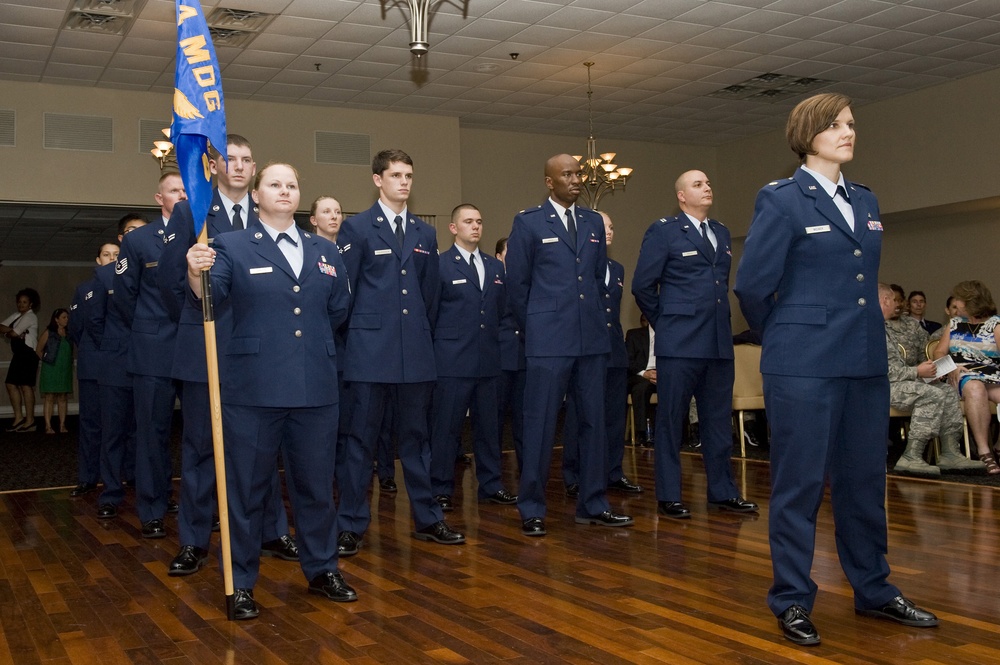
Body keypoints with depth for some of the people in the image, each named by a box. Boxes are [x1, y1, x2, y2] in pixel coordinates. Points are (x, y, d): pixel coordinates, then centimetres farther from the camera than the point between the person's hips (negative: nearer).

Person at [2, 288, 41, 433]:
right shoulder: (16, 316, 17)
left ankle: (30, 421, -6)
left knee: (26, 385, -9)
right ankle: (19, 418, 13)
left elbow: (14, 333, -15)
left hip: (28, 353, -9)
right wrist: (11, 331, -8)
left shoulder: (30, 317, -9)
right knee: (11, 384, 7)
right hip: (18, 354, 9)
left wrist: (8, 332, 4)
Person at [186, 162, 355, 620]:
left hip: (315, 388, 4)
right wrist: (196, 274, -37)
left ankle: (321, 570, 29)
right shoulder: (232, 246, 1)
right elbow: (211, 294, -17)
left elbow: (338, 309, 17)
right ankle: (241, 583, 18)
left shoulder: (324, 251, 13)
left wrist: (315, 339, 11)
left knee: (316, 484, 13)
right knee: (247, 487, 5)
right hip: (254, 389, -3)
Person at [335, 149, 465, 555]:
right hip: (370, 350, -4)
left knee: (416, 437, 11)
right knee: (360, 438, 1)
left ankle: (427, 519, 20)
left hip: (416, 352, 5)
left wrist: (422, 332, 13)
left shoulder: (424, 234, 14)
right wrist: (357, 333, -1)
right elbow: (344, 289, -1)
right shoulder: (357, 228, -1)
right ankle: (351, 526, 10)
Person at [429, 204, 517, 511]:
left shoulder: (496, 267, 14)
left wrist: (499, 345, 10)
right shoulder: (439, 264, -2)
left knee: (489, 426, 11)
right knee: (446, 427, 0)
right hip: (452, 361, -5)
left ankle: (491, 485, 21)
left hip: (489, 361, 5)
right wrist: (437, 351, -3)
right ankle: (441, 491, 9)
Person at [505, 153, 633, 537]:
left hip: (592, 339, 5)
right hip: (549, 342, -5)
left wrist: (594, 318, 14)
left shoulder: (594, 222, 13)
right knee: (540, 425, -1)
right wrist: (536, 328, 6)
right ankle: (532, 510, 9)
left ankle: (593, 505, 19)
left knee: (594, 422, 8)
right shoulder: (528, 223, 0)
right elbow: (517, 283, 2)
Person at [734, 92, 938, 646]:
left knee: (864, 479, 14)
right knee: (799, 483, 1)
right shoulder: (781, 200, -6)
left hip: (866, 361, 7)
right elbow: (752, 285, -6)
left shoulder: (865, 202, 14)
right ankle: (792, 600, 12)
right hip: (805, 365, -6)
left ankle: (873, 591, 27)